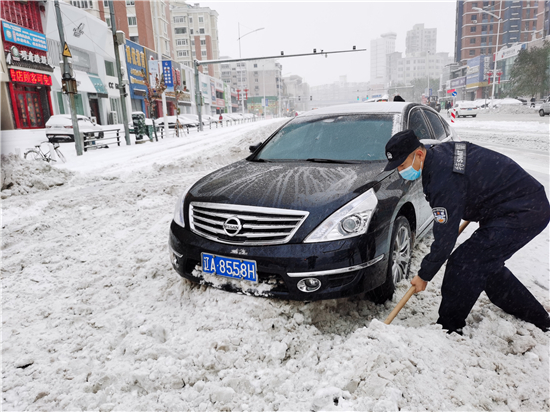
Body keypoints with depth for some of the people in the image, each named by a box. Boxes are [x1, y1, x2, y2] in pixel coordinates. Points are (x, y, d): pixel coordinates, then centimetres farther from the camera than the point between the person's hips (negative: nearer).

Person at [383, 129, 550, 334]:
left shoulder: (445, 179, -29)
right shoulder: (440, 151, 0)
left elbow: (444, 239, -23)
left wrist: (424, 275, -10)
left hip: (522, 213, -10)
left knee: (463, 264, -12)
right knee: (486, 265, 18)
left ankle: (448, 328, 3)